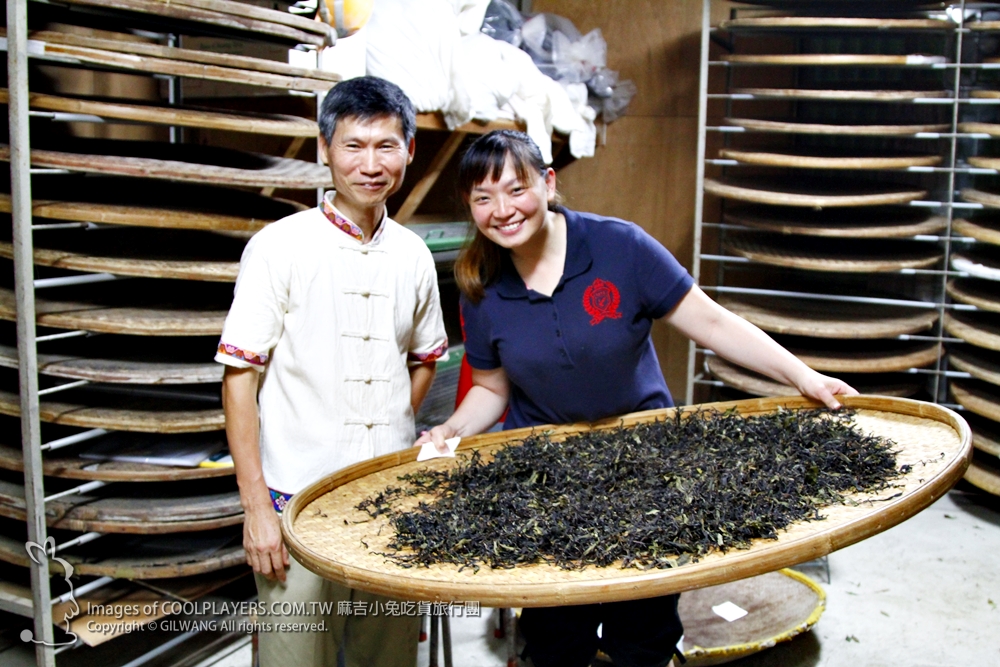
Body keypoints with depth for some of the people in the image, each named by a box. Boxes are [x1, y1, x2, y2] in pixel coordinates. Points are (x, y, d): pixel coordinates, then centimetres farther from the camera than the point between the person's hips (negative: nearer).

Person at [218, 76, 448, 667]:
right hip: (299, 503, -4)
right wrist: (255, 506, -10)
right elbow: (239, 378, -8)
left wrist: (395, 435, 8)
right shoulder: (280, 247, -8)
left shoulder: (413, 255, 6)